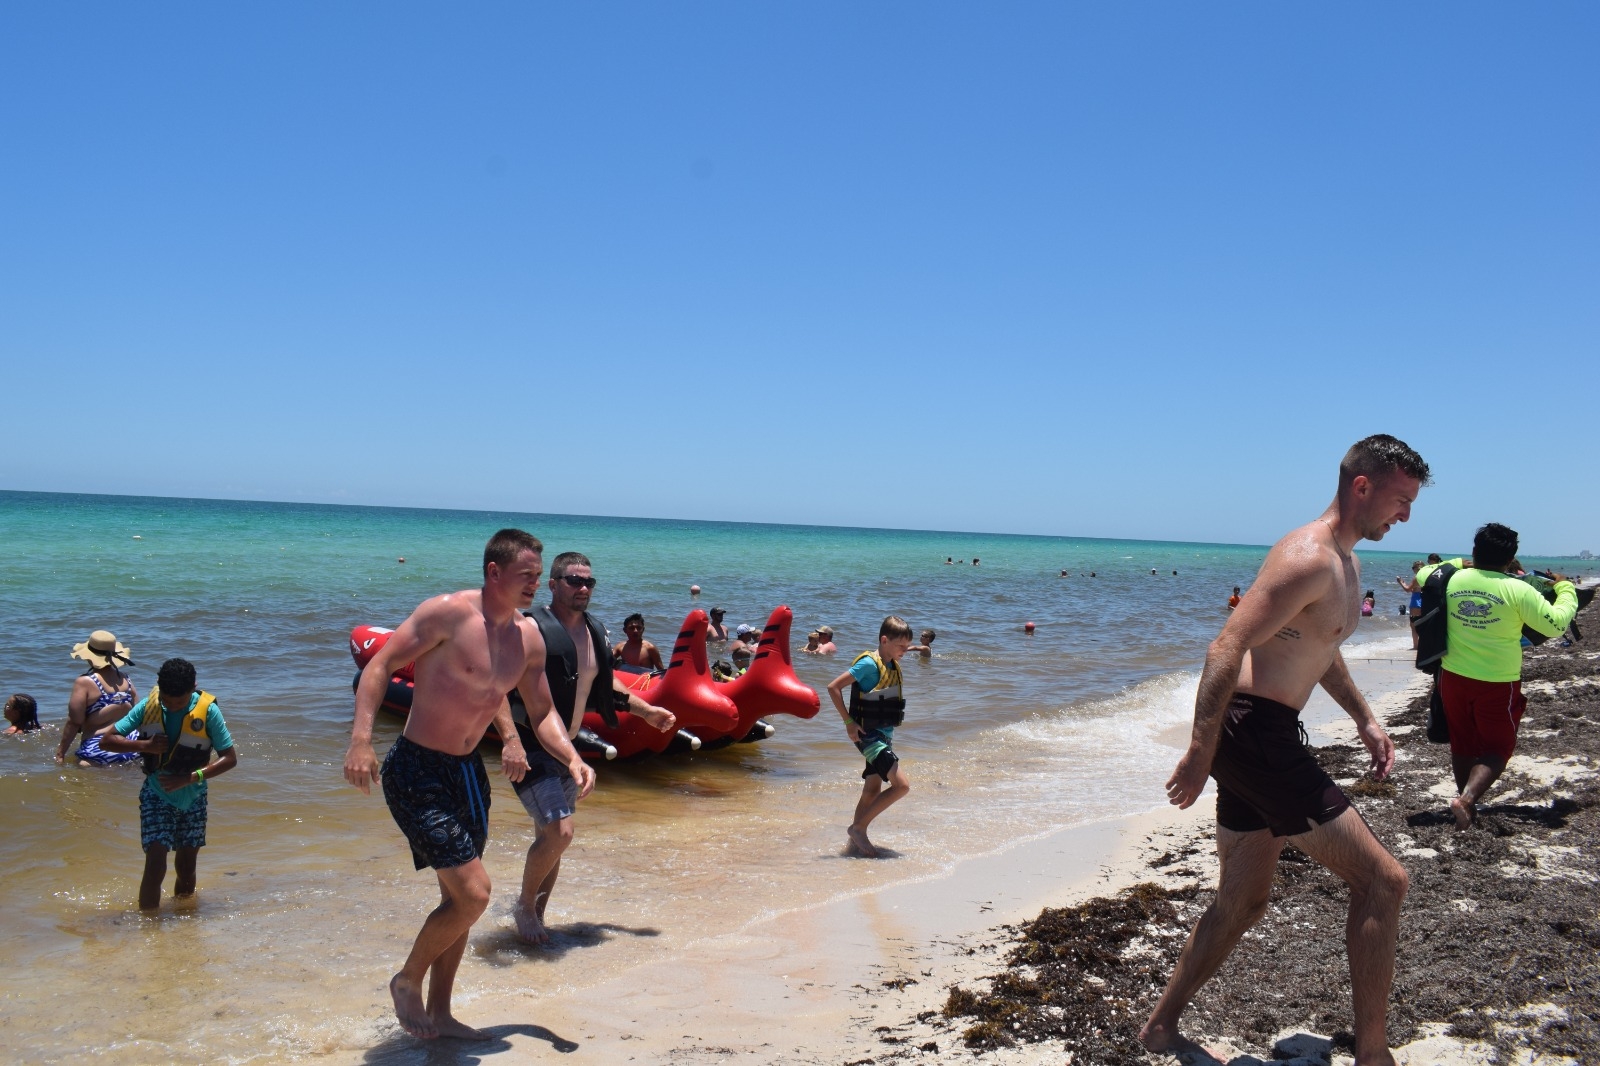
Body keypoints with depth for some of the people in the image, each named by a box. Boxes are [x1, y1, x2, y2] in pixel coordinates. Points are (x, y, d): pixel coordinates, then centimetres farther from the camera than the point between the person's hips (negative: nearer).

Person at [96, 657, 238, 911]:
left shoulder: (208, 711, -15)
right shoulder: (148, 706, -9)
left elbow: (230, 758, -14)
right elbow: (106, 740, -6)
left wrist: (191, 777, -24)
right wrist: (144, 745, -21)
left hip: (192, 798, 0)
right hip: (156, 796, 0)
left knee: (186, 866, 11)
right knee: (156, 863, -13)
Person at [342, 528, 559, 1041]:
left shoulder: (528, 638, 4)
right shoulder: (448, 613, -16)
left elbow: (542, 712, 15)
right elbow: (380, 665, -16)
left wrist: (573, 758, -1)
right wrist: (360, 740, -27)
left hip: (468, 770, 8)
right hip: (416, 771, -8)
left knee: (459, 898, 14)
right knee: (473, 892, -12)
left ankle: (438, 1013, 31)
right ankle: (408, 980, 14)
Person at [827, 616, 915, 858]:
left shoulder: (893, 666, 10)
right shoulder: (869, 664, -16)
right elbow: (833, 687, -20)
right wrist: (849, 723, -18)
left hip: (884, 735, 9)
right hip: (869, 735, -9)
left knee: (872, 791, 13)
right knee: (901, 785, -15)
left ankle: (856, 841, 24)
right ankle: (858, 827, -5)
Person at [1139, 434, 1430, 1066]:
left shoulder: (1346, 562, 17)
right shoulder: (1308, 558, -17)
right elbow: (1226, 650, -24)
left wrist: (1364, 718, 25)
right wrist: (1200, 752, -25)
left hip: (1260, 738, 11)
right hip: (1253, 734, -11)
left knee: (1241, 903, 18)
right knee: (1382, 880, -6)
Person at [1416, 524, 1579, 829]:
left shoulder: (1452, 579, -4)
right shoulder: (1518, 590, -16)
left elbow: (1422, 575, 18)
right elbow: (1556, 625, -11)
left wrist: (1459, 564, 25)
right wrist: (1565, 588, 4)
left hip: (1454, 678, 4)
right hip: (1498, 685, -4)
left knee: (1462, 745, 18)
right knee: (1498, 748, 8)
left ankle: (1468, 805, 29)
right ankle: (1466, 798, -14)